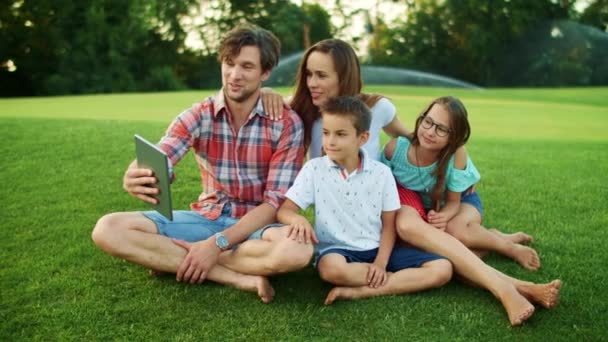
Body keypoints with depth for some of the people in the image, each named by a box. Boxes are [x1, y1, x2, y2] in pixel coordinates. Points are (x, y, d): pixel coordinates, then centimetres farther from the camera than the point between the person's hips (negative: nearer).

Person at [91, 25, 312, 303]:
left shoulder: (288, 124, -11)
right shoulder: (197, 117, -4)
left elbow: (276, 203, -14)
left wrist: (218, 243, -24)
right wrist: (135, 177, -46)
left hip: (258, 226, -2)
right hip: (206, 219, 3)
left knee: (298, 250, -38)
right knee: (108, 230, -18)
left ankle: (171, 259, -19)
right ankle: (240, 279, -22)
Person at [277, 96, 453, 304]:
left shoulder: (381, 173, 0)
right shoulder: (314, 169, -2)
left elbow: (389, 224, 4)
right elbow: (284, 211, -3)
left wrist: (381, 263, -12)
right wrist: (298, 219, -28)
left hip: (377, 249, 3)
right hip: (337, 249, -2)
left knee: (442, 269, -16)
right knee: (332, 269, -40)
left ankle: (360, 292, -21)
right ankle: (405, 280, -15)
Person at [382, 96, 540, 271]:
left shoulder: (456, 154, -30)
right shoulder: (396, 148, -28)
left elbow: (453, 202, -18)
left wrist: (443, 216, -41)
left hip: (461, 200, -2)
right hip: (418, 207, 2)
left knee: (454, 229, -37)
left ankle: (511, 248, -8)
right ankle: (492, 238, 2)